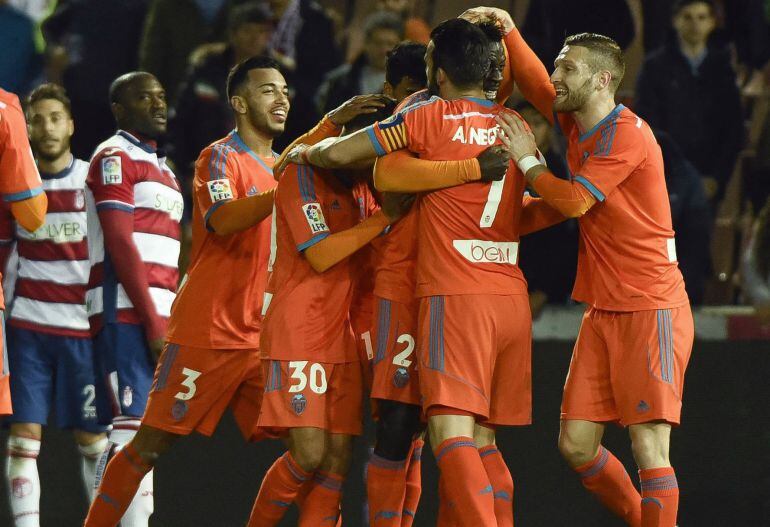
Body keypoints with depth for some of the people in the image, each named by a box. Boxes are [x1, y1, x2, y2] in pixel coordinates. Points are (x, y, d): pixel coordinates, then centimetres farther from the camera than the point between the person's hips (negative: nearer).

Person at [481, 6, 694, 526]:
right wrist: (507, 29, 12)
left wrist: (528, 161, -3)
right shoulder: (577, 123, 11)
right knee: (576, 445, 5)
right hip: (604, 309, 9)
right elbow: (535, 84, 26)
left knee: (649, 448, -13)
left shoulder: (627, 134, -14)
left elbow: (574, 200, -18)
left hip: (650, 308, -8)